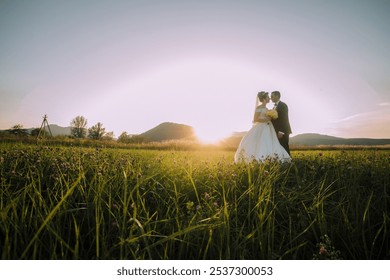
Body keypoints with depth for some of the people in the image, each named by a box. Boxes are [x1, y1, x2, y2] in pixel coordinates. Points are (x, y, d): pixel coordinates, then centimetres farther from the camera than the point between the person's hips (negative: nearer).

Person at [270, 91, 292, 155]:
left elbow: (284, 119, -16)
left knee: (284, 148, -8)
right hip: (277, 132, 8)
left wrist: (281, 131, -22)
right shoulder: (275, 107, 19)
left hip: (283, 131, -8)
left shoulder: (283, 105, -8)